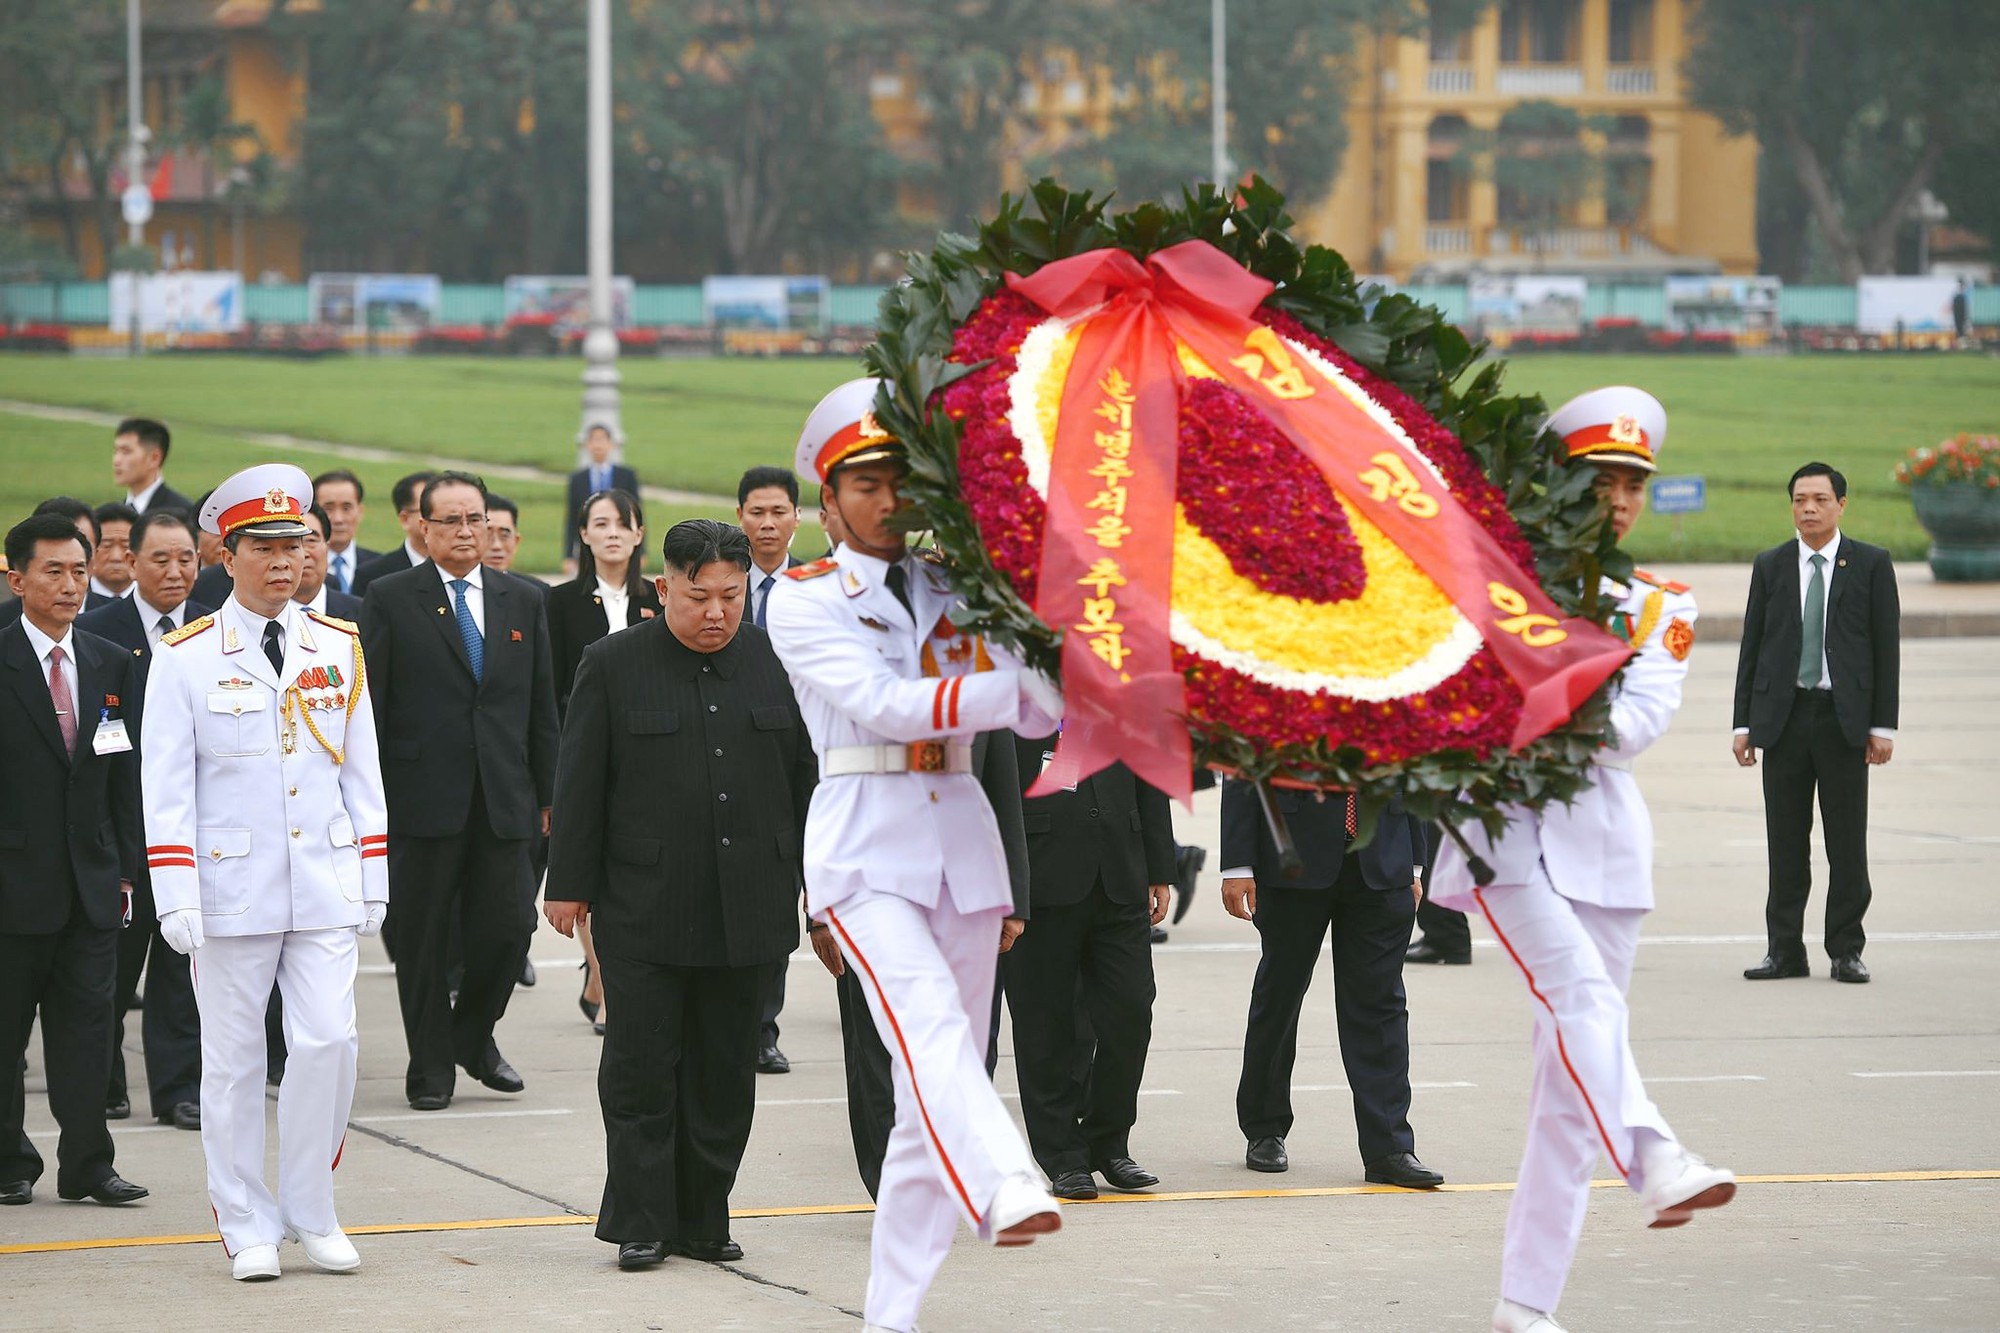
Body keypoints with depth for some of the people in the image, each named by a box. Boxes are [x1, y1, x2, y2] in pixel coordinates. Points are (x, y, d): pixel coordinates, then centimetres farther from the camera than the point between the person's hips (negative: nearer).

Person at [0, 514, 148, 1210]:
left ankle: (86, 1165, 5)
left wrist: (126, 866, 7)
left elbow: (125, 774, 12)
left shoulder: (111, 664, 10)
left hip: (92, 881, 4)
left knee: (87, 1018, 2)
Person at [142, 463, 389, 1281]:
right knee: (233, 1058, 4)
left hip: (325, 885, 2)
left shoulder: (340, 648, 7)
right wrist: (175, 898, -11)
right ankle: (247, 1228, 14)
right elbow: (166, 785, -4)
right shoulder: (185, 658, -3)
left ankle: (311, 1213, 11)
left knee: (329, 1043, -5)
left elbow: (363, 772, 11)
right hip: (230, 888, -2)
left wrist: (373, 878, 7)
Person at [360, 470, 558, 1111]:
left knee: (507, 929, 0)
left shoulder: (521, 601, 12)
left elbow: (541, 707, 14)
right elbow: (368, 704, -1)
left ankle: (474, 1035, 25)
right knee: (422, 937, 3)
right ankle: (430, 1067, 14)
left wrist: (547, 794, 11)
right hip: (421, 796, -3)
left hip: (503, 802, 3)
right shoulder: (390, 598, 1)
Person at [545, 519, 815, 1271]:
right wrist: (571, 886, -3)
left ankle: (704, 1221, 15)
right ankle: (641, 1224, 4)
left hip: (746, 913, 3)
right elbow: (580, 784, 0)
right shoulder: (613, 666, -1)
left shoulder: (772, 664, 7)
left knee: (725, 1073, 7)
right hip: (643, 912, -3)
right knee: (641, 1067, -3)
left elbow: (804, 777, 14)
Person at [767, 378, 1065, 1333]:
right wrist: (1010, 686, -19)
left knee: (937, 1085, 4)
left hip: (962, 842, 5)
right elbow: (884, 705, -12)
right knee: (931, 1030, -28)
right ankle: (1007, 1193, -51)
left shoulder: (954, 591, 16)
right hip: (865, 848, -5)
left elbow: (1046, 711, 9)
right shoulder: (805, 598, 2)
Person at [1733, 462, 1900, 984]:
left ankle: (1846, 951, 7)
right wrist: (1743, 723, 4)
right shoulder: (1770, 566, 9)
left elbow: (1887, 647, 2)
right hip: (1783, 716, 2)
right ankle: (1785, 950, 8)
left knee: (1847, 842, 0)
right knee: (1785, 842, 3)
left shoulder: (1871, 565, 4)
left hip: (1844, 718, -2)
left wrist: (1884, 725, -4)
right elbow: (1751, 647, 10)